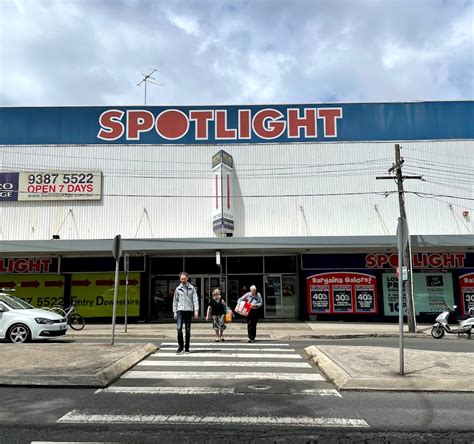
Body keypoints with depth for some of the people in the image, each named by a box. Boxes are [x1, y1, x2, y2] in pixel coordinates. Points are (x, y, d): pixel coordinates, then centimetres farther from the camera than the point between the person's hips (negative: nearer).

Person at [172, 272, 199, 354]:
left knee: (188, 330, 4)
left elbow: (195, 299, 1)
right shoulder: (178, 289, 8)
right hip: (180, 310, 0)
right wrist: (174, 311, 6)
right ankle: (181, 347, 0)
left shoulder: (191, 288, 5)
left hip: (189, 310, 0)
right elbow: (175, 301, 11)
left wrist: (196, 310, -8)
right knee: (179, 328, -12)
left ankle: (187, 348, 13)